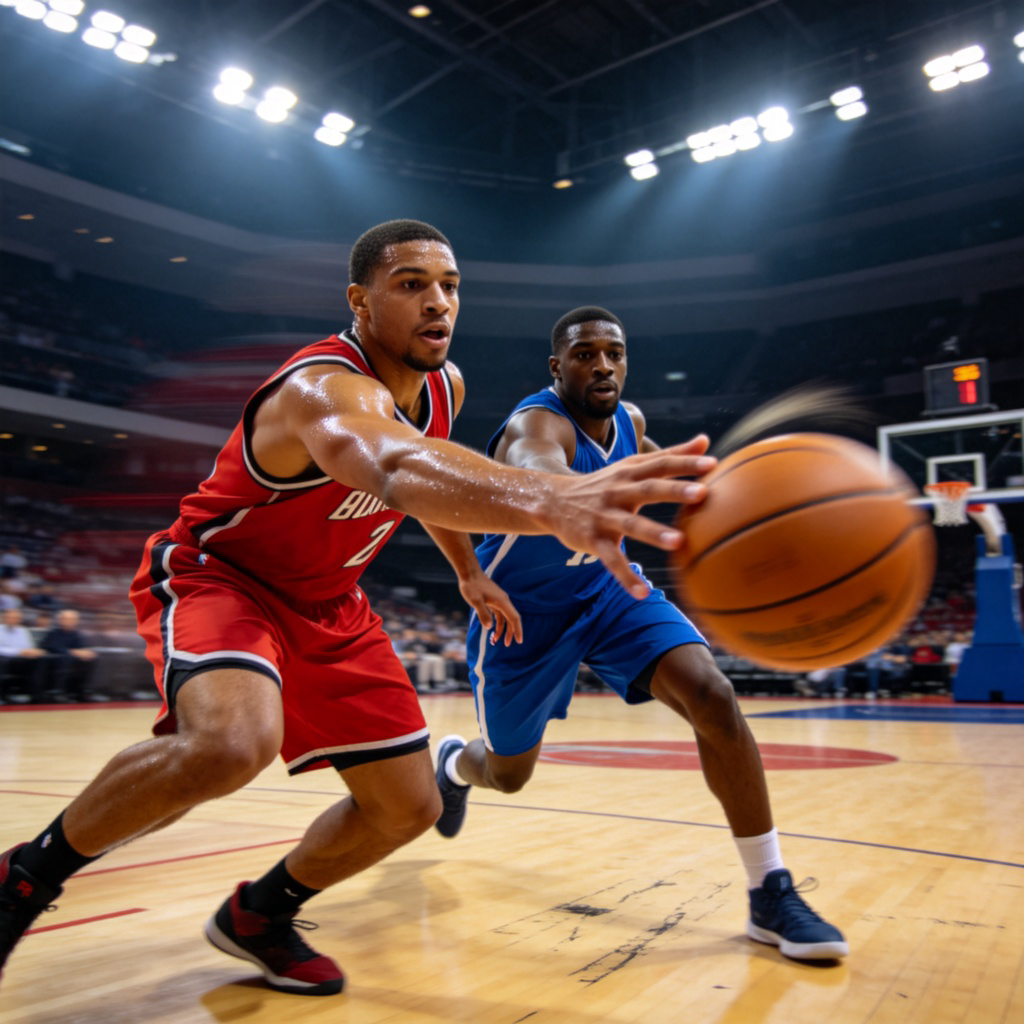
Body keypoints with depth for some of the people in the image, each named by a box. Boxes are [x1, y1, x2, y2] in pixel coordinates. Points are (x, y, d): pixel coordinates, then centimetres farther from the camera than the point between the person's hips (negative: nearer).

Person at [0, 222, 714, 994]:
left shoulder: (444, 383, -5)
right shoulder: (327, 387, -32)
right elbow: (394, 468, -57)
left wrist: (470, 573, 19)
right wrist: (551, 500, -75)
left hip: (327, 605, 8)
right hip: (214, 577, -7)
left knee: (408, 806, 4)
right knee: (232, 743, -38)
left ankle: (258, 916, 29)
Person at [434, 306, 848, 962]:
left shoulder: (628, 420, -5)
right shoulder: (535, 425, -27)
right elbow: (541, 486, -56)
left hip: (607, 589, 5)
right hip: (523, 610, -4)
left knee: (712, 696, -20)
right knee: (507, 776, 10)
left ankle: (772, 895, -9)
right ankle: (454, 761, 50)